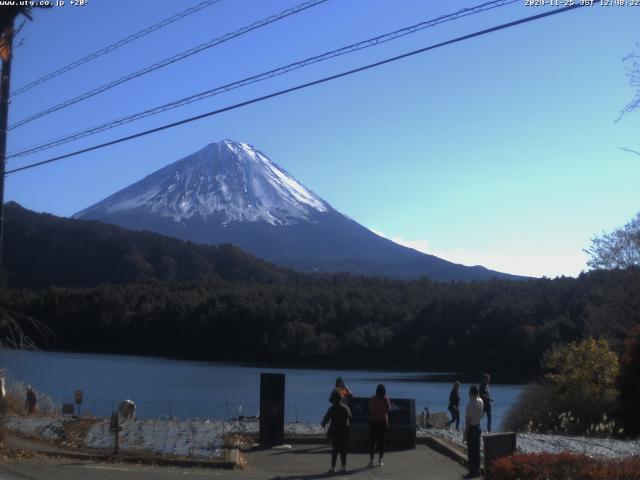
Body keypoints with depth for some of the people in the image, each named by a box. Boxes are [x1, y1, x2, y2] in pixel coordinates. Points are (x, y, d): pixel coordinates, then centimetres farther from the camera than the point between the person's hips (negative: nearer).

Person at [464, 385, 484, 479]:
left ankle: (472, 472, 2)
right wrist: (476, 393, 14)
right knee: (477, 450, 15)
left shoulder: (470, 404, -22)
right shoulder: (480, 401, -1)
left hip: (471, 429, -8)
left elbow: (468, 421, -21)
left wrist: (465, 433, -16)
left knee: (471, 451, -1)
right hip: (478, 427, 8)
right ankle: (477, 470, 21)